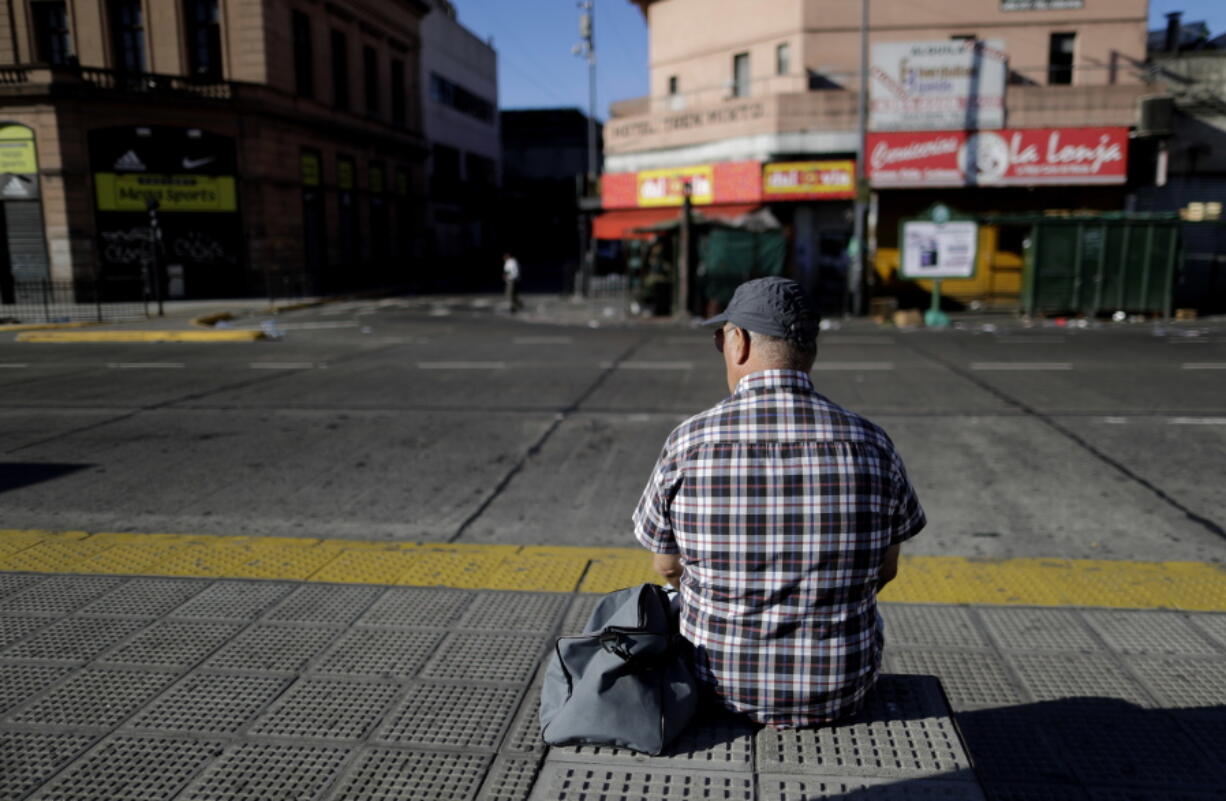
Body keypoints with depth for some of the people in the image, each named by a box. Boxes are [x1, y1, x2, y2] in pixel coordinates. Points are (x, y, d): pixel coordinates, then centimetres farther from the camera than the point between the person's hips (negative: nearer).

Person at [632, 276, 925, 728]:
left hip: (718, 687, -1)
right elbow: (885, 570, 1)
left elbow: (667, 567, -3)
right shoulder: (870, 444, -13)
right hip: (841, 690, 1)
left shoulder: (689, 443, -17)